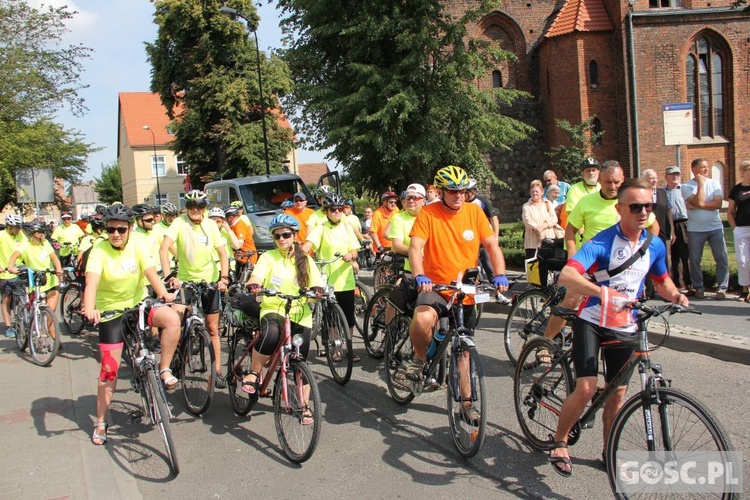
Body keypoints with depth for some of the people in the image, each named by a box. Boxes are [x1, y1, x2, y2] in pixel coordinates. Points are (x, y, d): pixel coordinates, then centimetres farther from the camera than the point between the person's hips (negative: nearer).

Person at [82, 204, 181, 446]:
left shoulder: (136, 248, -7)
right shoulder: (99, 251, -15)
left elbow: (151, 272, -22)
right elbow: (91, 282, -31)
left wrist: (163, 293, -42)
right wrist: (89, 309, -49)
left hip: (138, 304, 2)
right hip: (110, 311, -2)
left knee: (172, 319, -27)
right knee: (110, 368, -2)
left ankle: (164, 370, -11)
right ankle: (100, 422, 15)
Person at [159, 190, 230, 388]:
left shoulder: (210, 225, -4)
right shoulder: (179, 223, -10)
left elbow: (222, 253, -5)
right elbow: (164, 248, -22)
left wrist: (223, 278, -19)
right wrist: (169, 276, -33)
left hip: (209, 281, 1)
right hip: (185, 280, -1)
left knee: (212, 328, 4)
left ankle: (217, 370, 12)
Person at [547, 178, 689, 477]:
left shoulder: (655, 246, -1)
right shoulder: (603, 242, -20)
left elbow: (662, 280, 18)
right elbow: (567, 275, -35)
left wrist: (675, 296, -4)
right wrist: (602, 291, -52)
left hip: (624, 327, 5)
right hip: (592, 321, -5)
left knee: (617, 394, 11)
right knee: (586, 388, -16)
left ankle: (610, 453, 30)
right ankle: (559, 441, 9)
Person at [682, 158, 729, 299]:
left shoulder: (714, 184, 6)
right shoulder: (687, 186, -2)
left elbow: (718, 204, -7)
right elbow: (698, 202, -17)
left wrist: (697, 206, -14)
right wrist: (701, 183, -11)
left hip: (715, 227, 2)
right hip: (695, 229, -2)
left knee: (722, 259, 0)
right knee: (695, 260, 4)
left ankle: (722, 288, 8)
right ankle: (699, 288, 17)